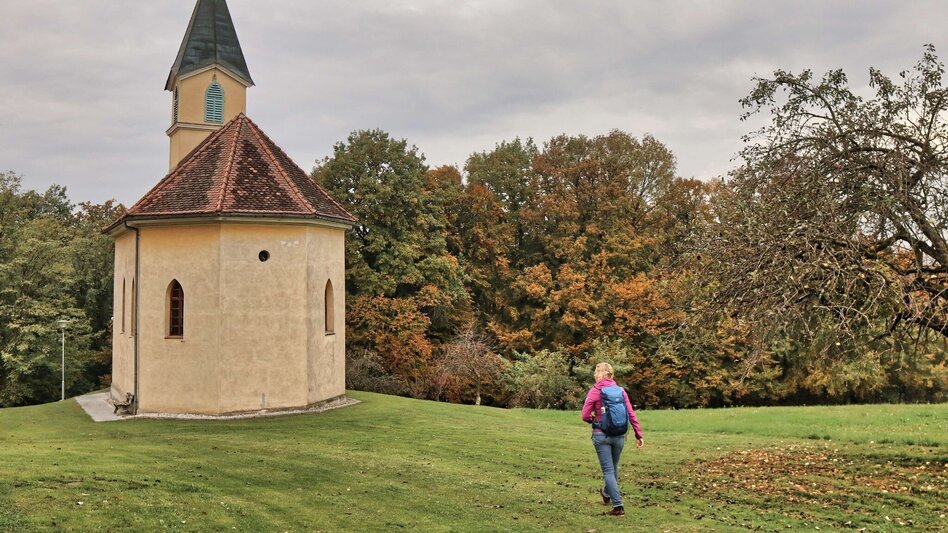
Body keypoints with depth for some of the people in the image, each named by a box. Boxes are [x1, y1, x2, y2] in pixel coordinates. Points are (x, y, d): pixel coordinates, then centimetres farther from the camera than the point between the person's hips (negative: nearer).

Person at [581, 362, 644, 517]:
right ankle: (607, 494, 45)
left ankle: (618, 506, -8)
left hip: (601, 435, -4)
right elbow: (631, 414, -1)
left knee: (608, 470, 0)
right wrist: (639, 434, 3)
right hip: (619, 435, 4)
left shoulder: (594, 391, -8)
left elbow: (585, 416, -9)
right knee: (614, 467, 22)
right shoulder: (621, 391, 2)